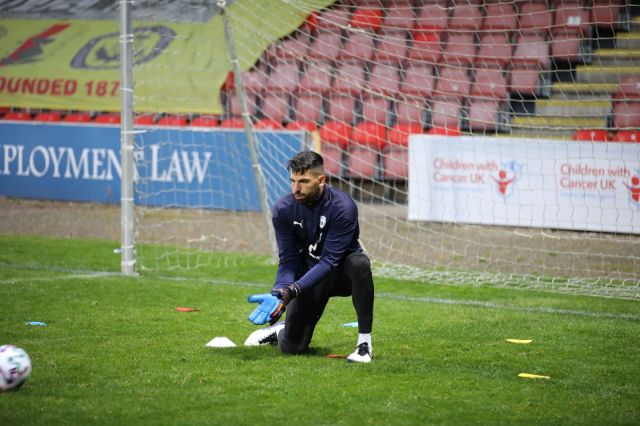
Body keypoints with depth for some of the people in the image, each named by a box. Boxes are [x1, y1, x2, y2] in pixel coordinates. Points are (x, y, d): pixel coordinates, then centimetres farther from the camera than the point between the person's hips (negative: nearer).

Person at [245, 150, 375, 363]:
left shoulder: (342, 207, -26)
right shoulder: (283, 209, -14)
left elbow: (329, 261, -29)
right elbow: (288, 260, -12)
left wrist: (290, 292, -39)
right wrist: (278, 293, -32)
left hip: (341, 272, -2)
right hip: (308, 276, 2)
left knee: (359, 263, -39)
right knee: (292, 347, -8)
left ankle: (364, 342, -29)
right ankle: (280, 329, 32)